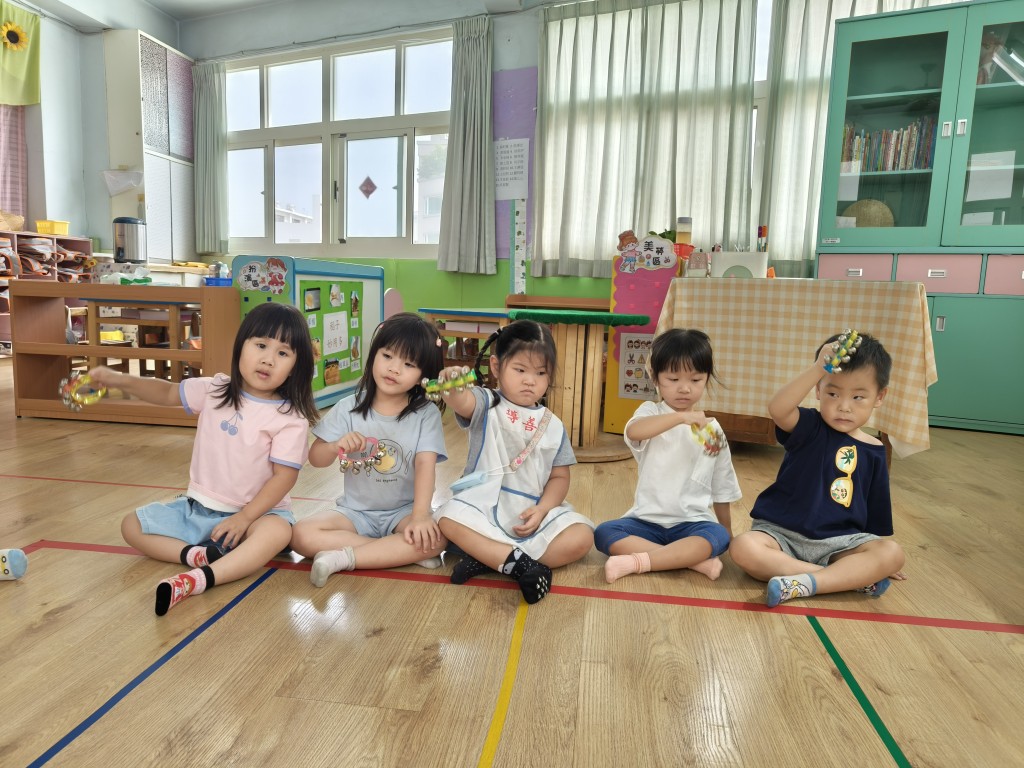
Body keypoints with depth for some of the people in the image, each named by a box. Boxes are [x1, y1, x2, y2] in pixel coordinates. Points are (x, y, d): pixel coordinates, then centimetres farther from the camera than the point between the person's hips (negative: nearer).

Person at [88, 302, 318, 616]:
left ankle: (199, 579, -47)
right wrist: (119, 379, -2)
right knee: (132, 526, -2)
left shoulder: (291, 419, -16)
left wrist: (244, 518, -24)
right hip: (197, 507, 6)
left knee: (278, 530, -37)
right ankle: (197, 554, -23)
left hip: (255, 511, -6)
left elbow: (284, 476, -18)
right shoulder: (214, 390, -1)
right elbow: (167, 393, 13)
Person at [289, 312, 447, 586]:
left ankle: (343, 557, -22)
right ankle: (399, 553, -19)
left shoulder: (426, 414, -8)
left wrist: (420, 516, -31)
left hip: (403, 510, -1)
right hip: (355, 510, 2)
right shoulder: (349, 407, -4)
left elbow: (425, 465, -18)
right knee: (301, 535, -22)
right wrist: (336, 447, -24)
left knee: (436, 538, -30)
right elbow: (315, 458, 0)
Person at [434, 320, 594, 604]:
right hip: (483, 504, -3)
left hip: (534, 512, 3)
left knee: (581, 538, -20)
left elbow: (560, 476, 8)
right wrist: (451, 386, -51)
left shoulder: (553, 426, 6)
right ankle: (519, 562, -27)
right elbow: (461, 402, -26)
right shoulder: (486, 406, -2)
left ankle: (489, 557, -20)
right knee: (449, 519, -31)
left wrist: (542, 509, -11)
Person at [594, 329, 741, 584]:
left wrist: (727, 532, 19)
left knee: (717, 537, -29)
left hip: (693, 523, 1)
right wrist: (681, 417, -39)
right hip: (647, 520, -1)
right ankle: (694, 559, -27)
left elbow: (721, 489, 16)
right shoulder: (651, 412, -2)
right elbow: (634, 431, -29)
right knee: (604, 533, -25)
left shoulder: (713, 431, 7)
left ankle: (639, 561, -30)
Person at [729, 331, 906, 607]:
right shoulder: (809, 427, -5)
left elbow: (876, 514, 16)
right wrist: (817, 369, -41)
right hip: (781, 532, -2)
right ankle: (852, 577, -21)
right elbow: (777, 409, -30)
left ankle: (806, 583, -28)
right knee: (743, 548, -30)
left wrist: (878, 561, 15)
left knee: (892, 554, -23)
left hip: (838, 541, 2)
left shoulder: (874, 451, 6)